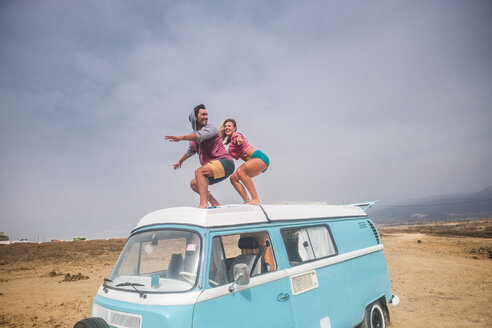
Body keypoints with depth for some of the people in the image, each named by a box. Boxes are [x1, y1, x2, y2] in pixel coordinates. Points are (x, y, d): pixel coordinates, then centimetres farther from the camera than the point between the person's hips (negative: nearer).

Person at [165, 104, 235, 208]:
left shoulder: (210, 128, -5)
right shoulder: (193, 137, 18)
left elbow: (200, 135, -29)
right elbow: (191, 151, 38)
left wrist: (180, 137, -41)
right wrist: (180, 161, 52)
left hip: (224, 162, -9)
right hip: (215, 168, 9)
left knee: (199, 171, -27)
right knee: (194, 184, 8)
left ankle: (203, 204, -37)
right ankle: (216, 205, 6)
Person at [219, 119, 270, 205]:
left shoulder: (236, 135, -2)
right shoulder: (231, 142, 23)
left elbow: (238, 137, -27)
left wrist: (239, 140, -52)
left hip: (260, 157, -9)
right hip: (255, 162, 9)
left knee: (240, 171, -30)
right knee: (233, 178, 3)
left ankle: (256, 200, -33)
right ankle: (247, 201, -7)